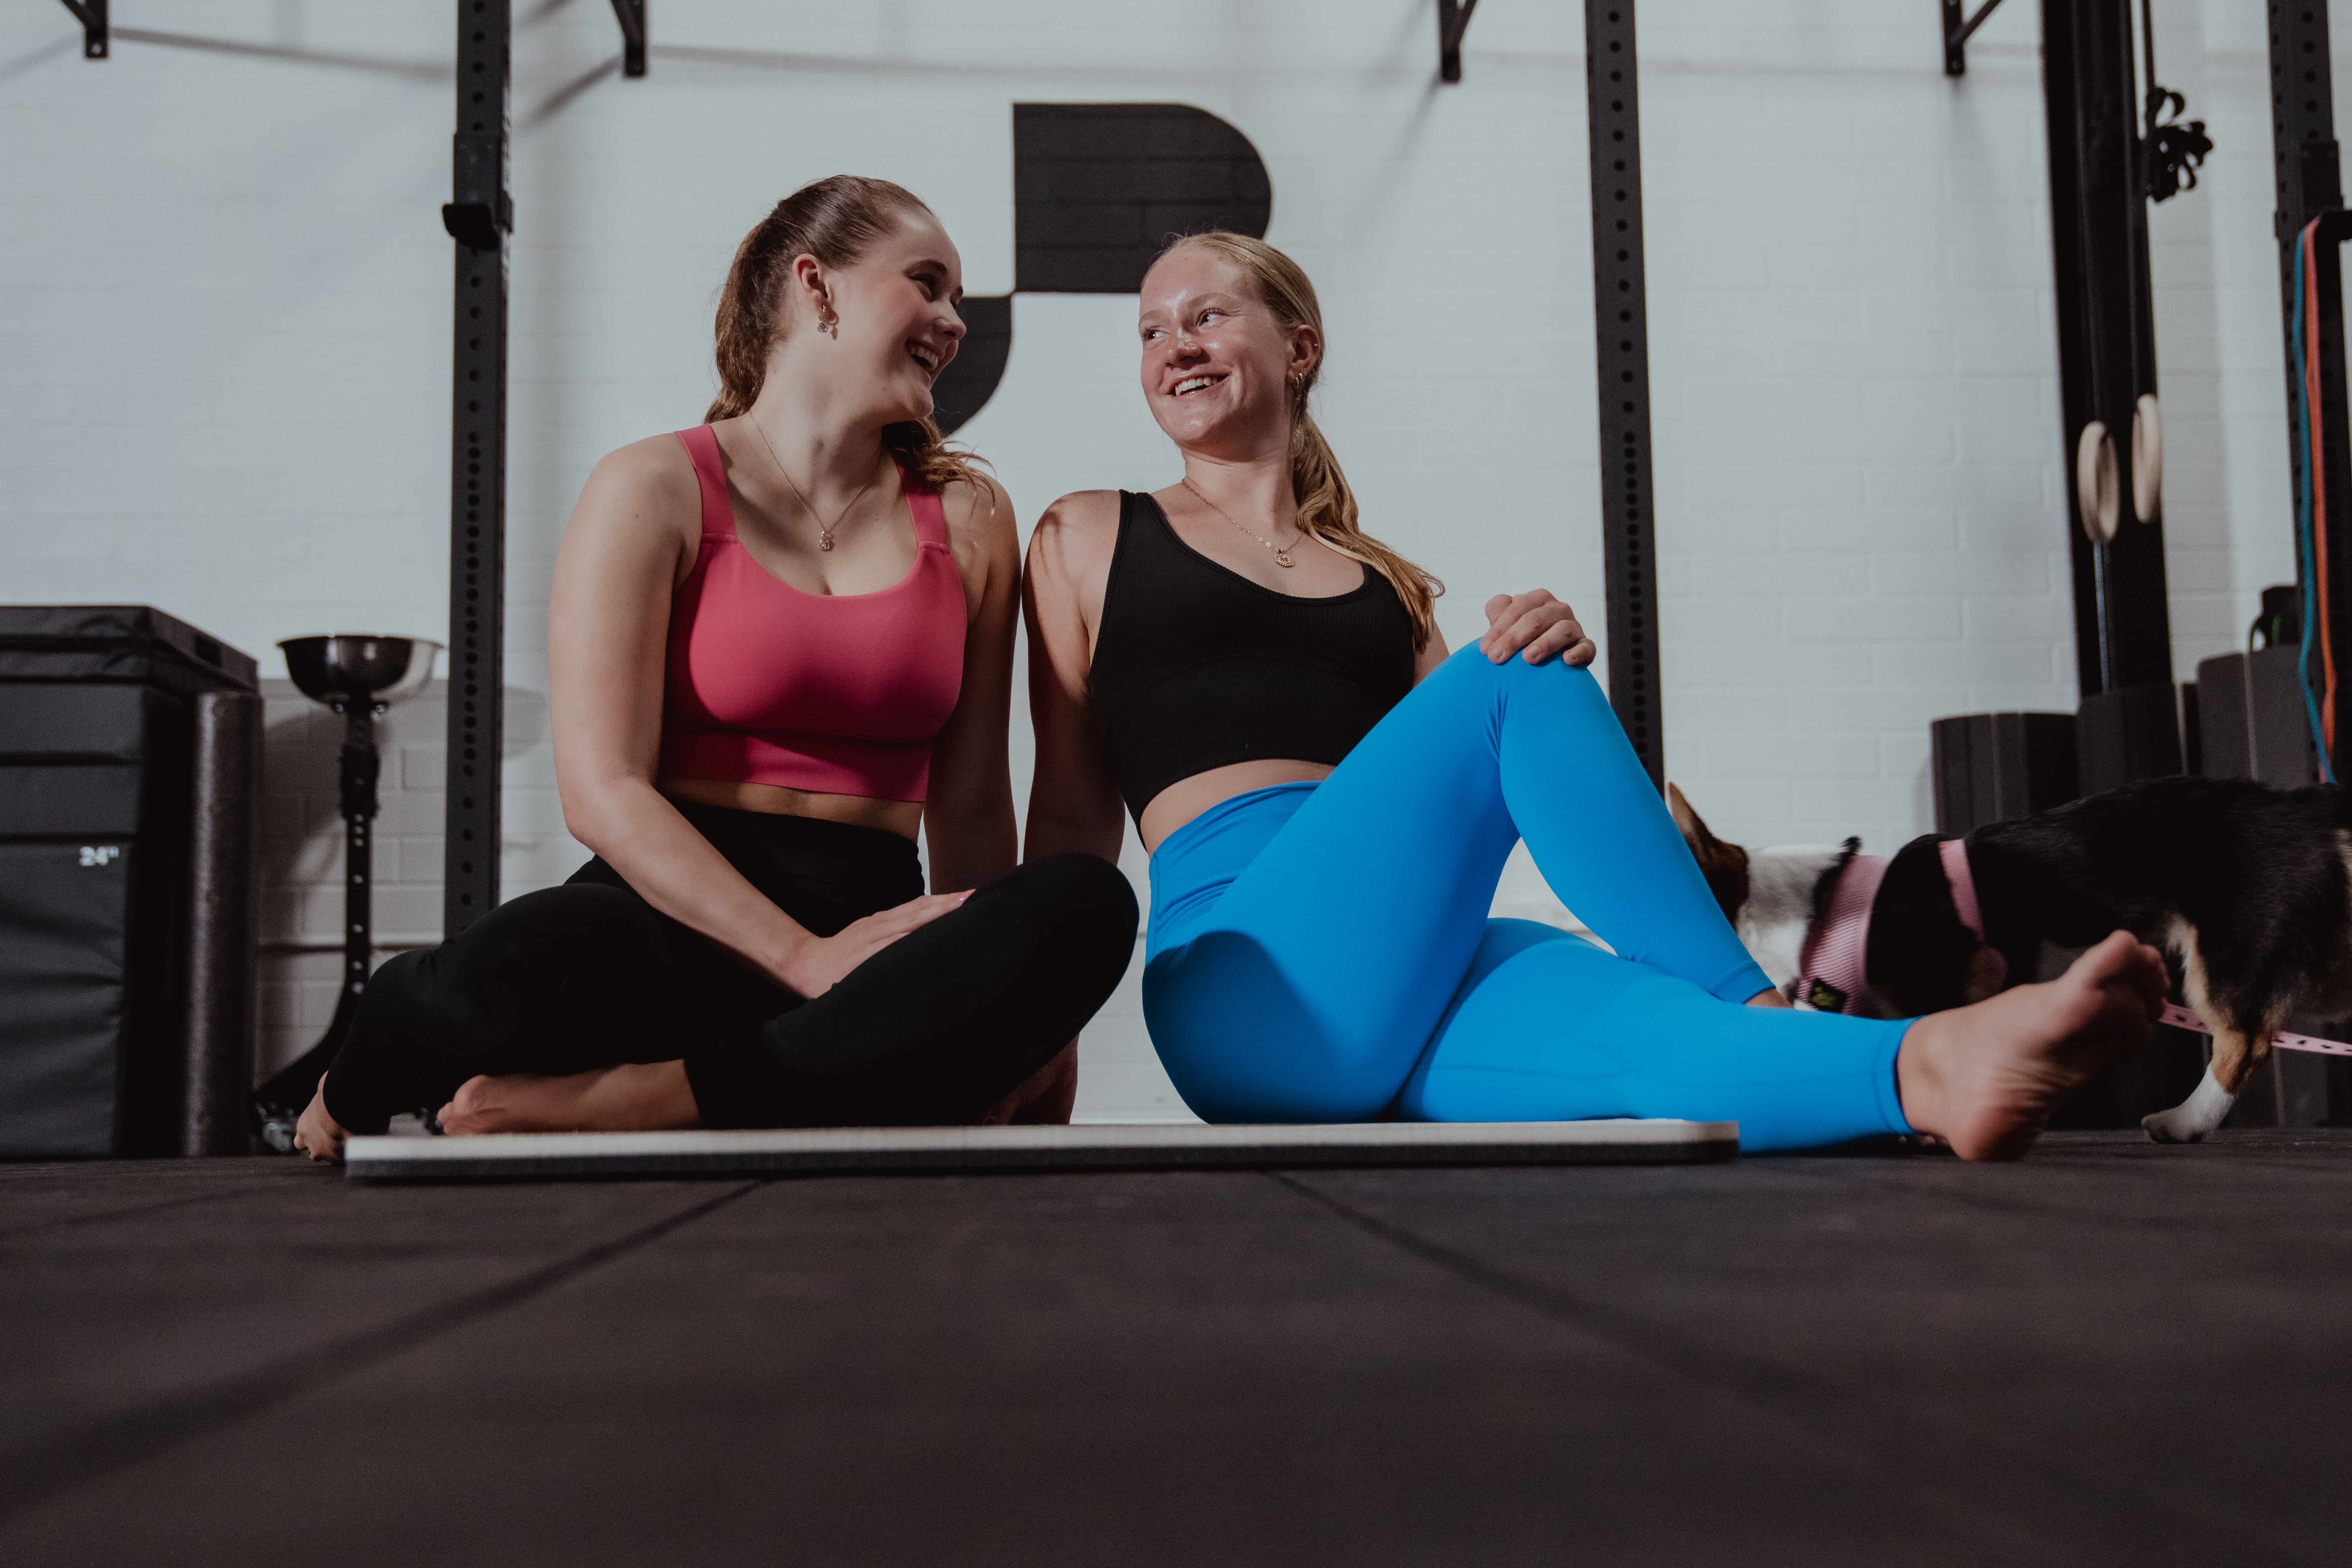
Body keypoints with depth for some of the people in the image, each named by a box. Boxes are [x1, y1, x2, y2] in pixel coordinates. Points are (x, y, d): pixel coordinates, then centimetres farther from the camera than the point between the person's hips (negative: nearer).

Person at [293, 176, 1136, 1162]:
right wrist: (807, 958, -18)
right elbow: (603, 790, -7)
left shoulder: (969, 518, 16)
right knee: (511, 971, -39)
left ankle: (597, 1108, -31)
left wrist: (1002, 1005, 2)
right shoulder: (656, 489, 4)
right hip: (671, 916, -3)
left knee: (1087, 904, -31)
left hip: (871, 922, 3)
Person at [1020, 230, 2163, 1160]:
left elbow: (1461, 796, 14)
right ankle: (1754, 1009, -22)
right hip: (1258, 978, -3)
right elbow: (1073, 819, 14)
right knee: (1512, 683, -22)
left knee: (1637, 1017, -32)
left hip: (1418, 987, 3)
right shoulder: (1090, 540, 16)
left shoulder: (1384, 582, 25)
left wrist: (1558, 660, -6)